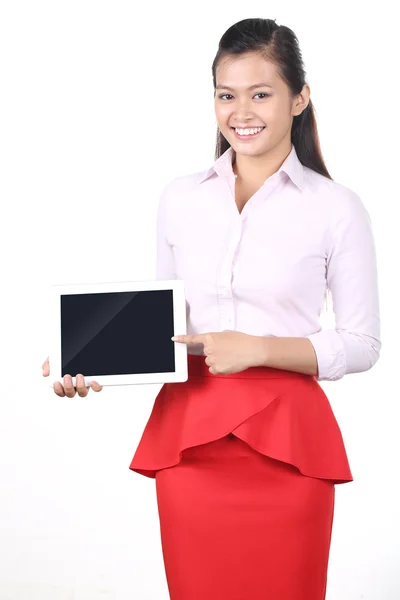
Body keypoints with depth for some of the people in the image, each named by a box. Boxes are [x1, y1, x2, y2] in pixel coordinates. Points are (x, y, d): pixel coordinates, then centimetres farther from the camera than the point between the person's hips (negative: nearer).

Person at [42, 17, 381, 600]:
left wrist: (259, 348, -13)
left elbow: (361, 344, 0)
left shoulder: (337, 208, -2)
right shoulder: (180, 199, 9)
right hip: (188, 435, 3)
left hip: (285, 440, -3)